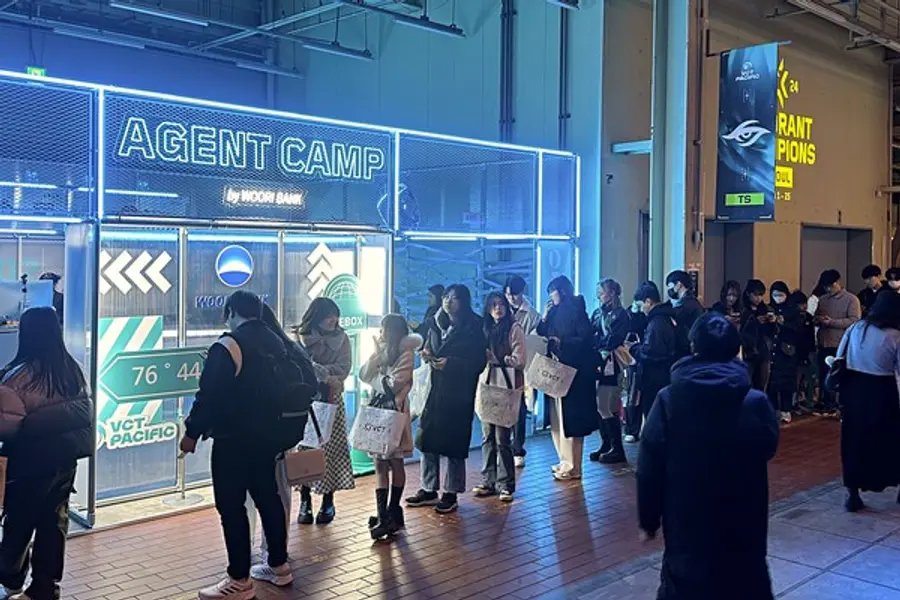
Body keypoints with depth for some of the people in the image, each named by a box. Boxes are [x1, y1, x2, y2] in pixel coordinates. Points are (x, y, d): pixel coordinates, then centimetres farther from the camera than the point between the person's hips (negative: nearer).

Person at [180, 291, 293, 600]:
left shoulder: (227, 346, -15)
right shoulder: (277, 343, 9)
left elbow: (209, 395, -17)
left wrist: (192, 432, -7)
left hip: (233, 440, -8)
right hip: (267, 437, 8)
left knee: (231, 507, -2)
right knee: (268, 497, 16)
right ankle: (278, 565, 25)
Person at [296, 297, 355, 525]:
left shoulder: (341, 338, 6)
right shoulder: (303, 337, 0)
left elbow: (343, 368, -3)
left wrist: (318, 371, -14)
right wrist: (326, 376, -20)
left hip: (331, 398, 1)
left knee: (331, 449, 0)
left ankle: (328, 502, 9)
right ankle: (305, 502, 6)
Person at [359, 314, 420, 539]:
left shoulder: (405, 353, -9)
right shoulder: (383, 350, 12)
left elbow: (392, 384, -16)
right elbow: (364, 375, 4)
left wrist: (375, 377, 0)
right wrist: (376, 354, -7)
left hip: (394, 411, -7)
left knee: (395, 462, 2)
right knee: (380, 464, 3)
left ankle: (392, 513, 8)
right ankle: (384, 515, 5)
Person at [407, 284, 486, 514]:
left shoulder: (473, 328, -8)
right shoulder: (436, 324, 9)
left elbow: (478, 363, -11)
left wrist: (451, 363, -21)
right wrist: (426, 354, -2)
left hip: (458, 393, -6)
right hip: (434, 389, 6)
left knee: (453, 442, 0)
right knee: (426, 438, 6)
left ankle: (451, 494, 13)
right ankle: (429, 490, 19)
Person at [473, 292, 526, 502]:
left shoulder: (514, 329, -1)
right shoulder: (485, 330, 15)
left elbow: (519, 361, -8)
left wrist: (495, 358, -14)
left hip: (506, 389, -5)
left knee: (502, 439, -5)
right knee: (487, 437, 6)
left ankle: (506, 485, 4)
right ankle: (488, 481, 15)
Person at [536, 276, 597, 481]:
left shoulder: (576, 311, -8)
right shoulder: (555, 312, 13)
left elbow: (586, 339, -15)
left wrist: (561, 342, -18)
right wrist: (544, 318, 0)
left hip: (573, 373, -8)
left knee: (570, 419, -5)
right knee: (557, 420, 11)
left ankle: (573, 467, 1)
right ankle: (565, 461, 21)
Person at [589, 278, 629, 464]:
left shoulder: (620, 314, -4)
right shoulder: (597, 313, 16)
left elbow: (612, 340, -12)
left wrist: (595, 342, -6)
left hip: (610, 366, -7)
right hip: (596, 364, 7)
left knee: (608, 409, -6)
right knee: (599, 407, 7)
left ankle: (618, 450, 2)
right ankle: (606, 445, 18)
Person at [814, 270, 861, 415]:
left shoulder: (851, 299, -3)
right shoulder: (822, 299, 13)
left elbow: (854, 321, -13)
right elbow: (816, 318, 19)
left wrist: (831, 322, -18)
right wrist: (818, 320, -5)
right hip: (824, 344, 5)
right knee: (824, 375, 9)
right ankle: (826, 403, 20)